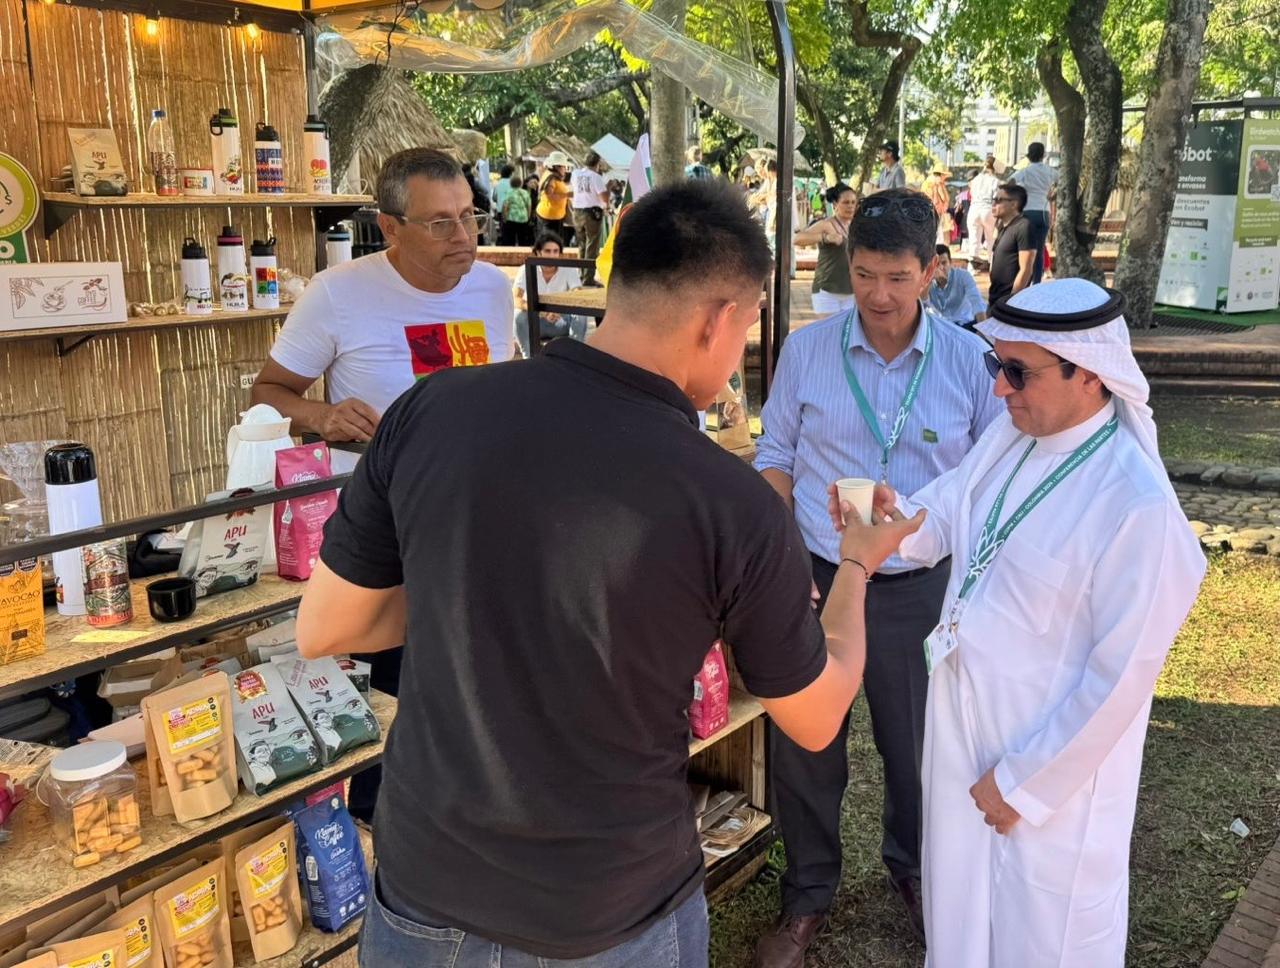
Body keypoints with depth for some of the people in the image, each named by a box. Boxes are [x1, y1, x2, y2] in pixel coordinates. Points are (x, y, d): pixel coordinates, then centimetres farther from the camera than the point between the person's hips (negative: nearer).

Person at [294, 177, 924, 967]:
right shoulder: (736, 507, -20)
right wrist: (858, 567, 13)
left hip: (428, 892, 2)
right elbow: (817, 721, -4)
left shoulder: (433, 412, -14)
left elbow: (322, 631, -2)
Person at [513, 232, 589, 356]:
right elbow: (515, 298, -24)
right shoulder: (527, 270, -12)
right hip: (534, 322, 0)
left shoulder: (569, 270, -10)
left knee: (580, 315, -28)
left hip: (560, 322, 1)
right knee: (519, 315, -32)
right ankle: (529, 358, -21)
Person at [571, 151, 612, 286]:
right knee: (592, 248, -1)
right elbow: (604, 197, -17)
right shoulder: (596, 177, -11)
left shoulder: (575, 174, 5)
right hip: (593, 213, -6)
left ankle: (581, 276, 20)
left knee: (581, 246, 17)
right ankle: (588, 278, -4)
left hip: (577, 212, 6)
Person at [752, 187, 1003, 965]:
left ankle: (913, 870, 46)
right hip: (817, 577, 1)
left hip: (921, 587, 0)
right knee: (804, 746, 12)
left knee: (918, 742, 18)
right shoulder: (807, 350, -5)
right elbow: (777, 462, 2)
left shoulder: (970, 361, -6)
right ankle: (809, 894, 35)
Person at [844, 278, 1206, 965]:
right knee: (959, 904, 26)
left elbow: (1122, 677, -21)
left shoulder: (1138, 507, -25)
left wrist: (1025, 782, -14)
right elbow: (941, 519, 6)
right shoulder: (1009, 436, -3)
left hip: (1051, 757, -6)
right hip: (962, 724, 6)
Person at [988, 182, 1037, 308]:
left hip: (1009, 300, -9)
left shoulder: (1023, 227, -12)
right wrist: (991, 295, 16)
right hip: (996, 299, 9)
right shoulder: (1003, 227, 15)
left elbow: (1026, 270, -17)